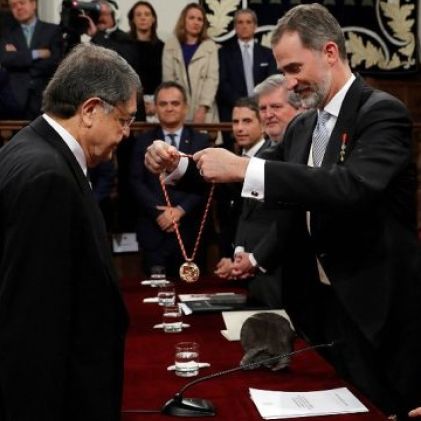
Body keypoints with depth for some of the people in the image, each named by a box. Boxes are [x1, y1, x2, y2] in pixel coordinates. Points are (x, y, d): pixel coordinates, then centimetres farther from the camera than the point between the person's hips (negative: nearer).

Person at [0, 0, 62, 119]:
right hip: (17, 98, 1)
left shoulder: (52, 30, 8)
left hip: (45, 99, -1)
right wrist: (35, 54, -10)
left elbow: (55, 63, -5)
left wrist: (18, 56, -2)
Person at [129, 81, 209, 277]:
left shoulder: (201, 141, 8)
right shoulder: (143, 141, 9)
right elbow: (136, 182, 1)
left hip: (190, 231, 0)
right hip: (154, 231, 0)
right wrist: (159, 212, -12)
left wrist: (180, 210, -12)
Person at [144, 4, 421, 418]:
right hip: (316, 298, 7)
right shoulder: (302, 127, 10)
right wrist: (178, 164, -4)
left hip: (374, 305, -7)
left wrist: (245, 167, -34)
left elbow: (354, 186, -32)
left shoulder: (382, 112, -14)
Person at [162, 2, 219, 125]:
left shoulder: (210, 46, 10)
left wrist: (203, 107, -13)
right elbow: (168, 78, 4)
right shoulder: (170, 45, 11)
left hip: (204, 111, 0)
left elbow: (212, 78, 0)